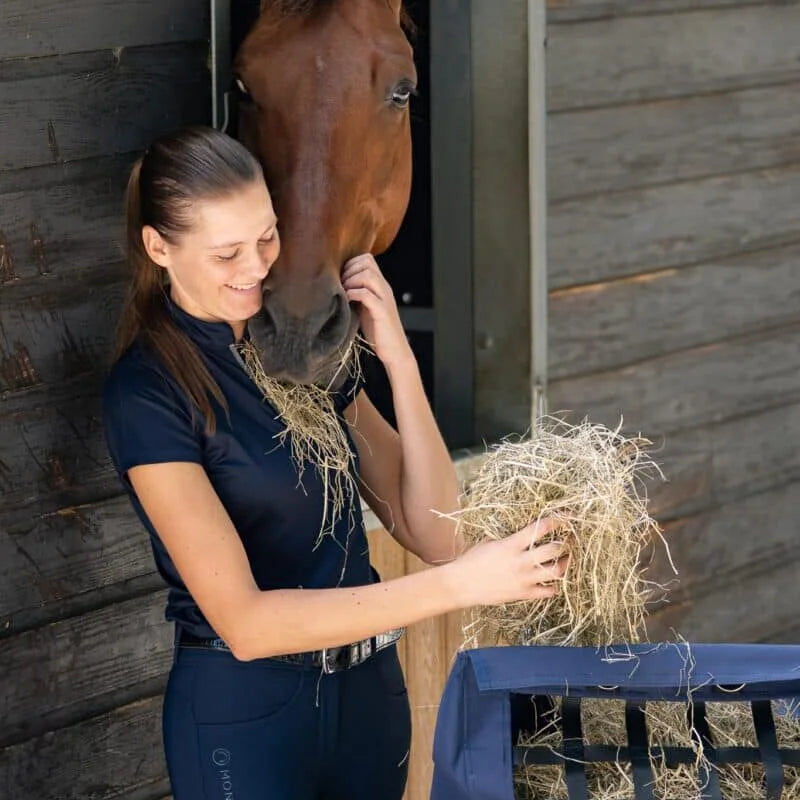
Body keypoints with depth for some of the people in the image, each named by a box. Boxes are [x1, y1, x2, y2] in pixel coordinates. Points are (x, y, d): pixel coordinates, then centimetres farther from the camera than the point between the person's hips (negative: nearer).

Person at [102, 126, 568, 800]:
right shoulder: (148, 390, -15)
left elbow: (432, 534, -1)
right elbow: (243, 622, -23)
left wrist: (398, 360, -12)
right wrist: (459, 583, -29)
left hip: (368, 690, 6)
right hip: (244, 713, -6)